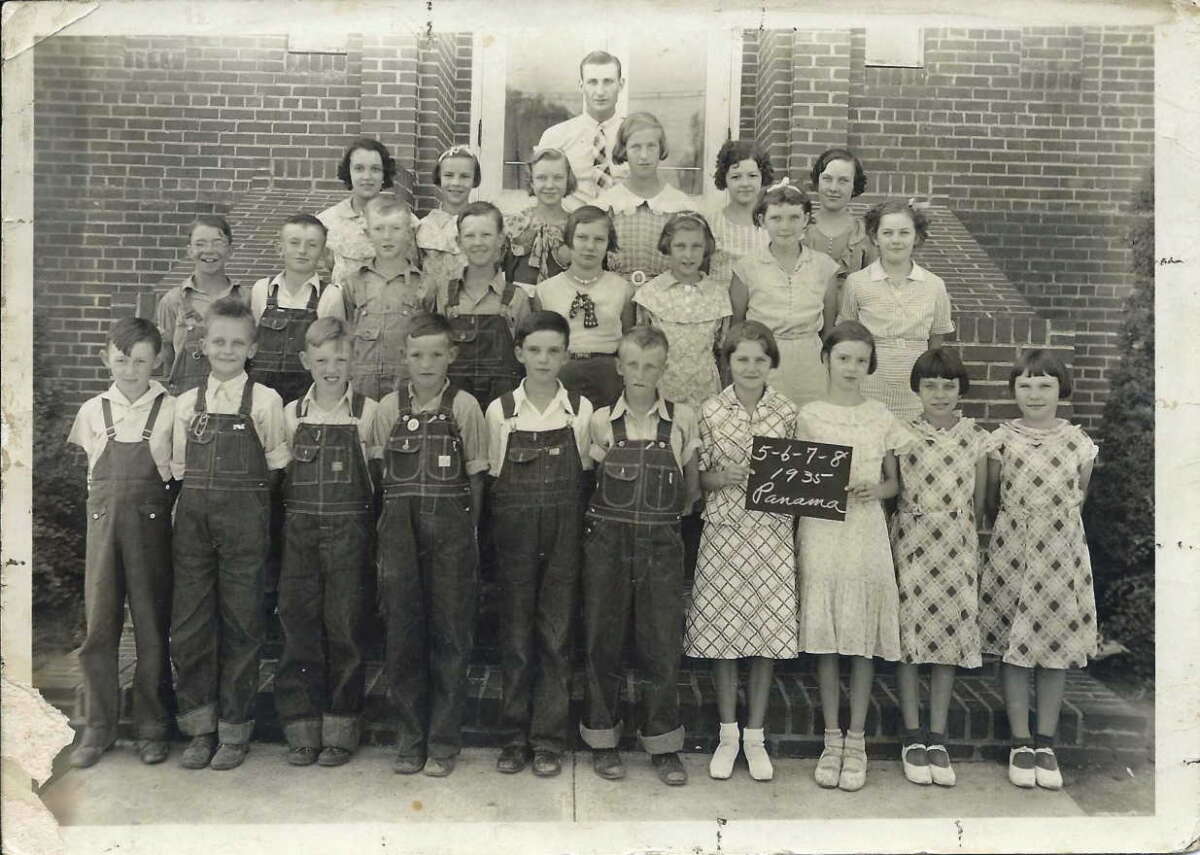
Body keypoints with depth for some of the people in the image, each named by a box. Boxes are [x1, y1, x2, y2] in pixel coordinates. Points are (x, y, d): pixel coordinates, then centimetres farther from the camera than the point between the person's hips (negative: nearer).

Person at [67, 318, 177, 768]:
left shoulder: (170, 410, 0)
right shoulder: (93, 410, 9)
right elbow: (86, 467, 19)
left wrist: (164, 461, -11)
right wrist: (111, 500, 9)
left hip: (151, 523, -2)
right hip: (103, 523, 2)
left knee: (152, 626, 3)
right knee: (98, 626, 4)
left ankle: (152, 726, 16)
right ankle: (98, 727, 17)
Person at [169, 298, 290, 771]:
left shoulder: (266, 402, 0)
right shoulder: (187, 403, 9)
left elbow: (276, 465, 4)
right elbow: (179, 467, 13)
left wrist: (244, 496, 2)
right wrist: (202, 498, 3)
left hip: (245, 518, -3)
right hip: (193, 516, 3)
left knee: (241, 625, 4)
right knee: (189, 624, 5)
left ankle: (235, 730, 16)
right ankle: (200, 726, 19)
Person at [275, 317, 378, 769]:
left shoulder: (367, 412, -2)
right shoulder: (292, 413, 8)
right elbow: (286, 474, 12)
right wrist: (292, 520, 3)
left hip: (347, 528, -3)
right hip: (299, 528, 3)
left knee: (344, 627, 1)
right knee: (298, 625, 4)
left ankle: (340, 731, 13)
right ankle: (302, 731, 15)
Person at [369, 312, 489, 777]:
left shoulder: (465, 407, -2)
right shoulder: (389, 407, 4)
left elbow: (475, 477, 3)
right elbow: (380, 472, 9)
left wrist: (466, 530, 0)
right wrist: (392, 527, 3)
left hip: (451, 529, -2)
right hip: (400, 528, 2)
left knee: (450, 634, 4)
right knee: (402, 633, 6)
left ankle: (444, 742, 15)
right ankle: (409, 739, 19)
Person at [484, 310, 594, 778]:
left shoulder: (581, 410, 1)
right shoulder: (500, 410, 1)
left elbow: (587, 472, 6)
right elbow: (491, 476, 5)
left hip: (564, 531, 0)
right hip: (514, 529, 0)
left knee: (556, 632, 4)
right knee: (515, 630, 6)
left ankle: (549, 739, 14)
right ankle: (515, 736, 18)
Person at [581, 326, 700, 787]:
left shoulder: (682, 420, 1)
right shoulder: (602, 421, 2)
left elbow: (692, 486, 10)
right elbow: (597, 479, 11)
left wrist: (668, 515, 4)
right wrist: (621, 514, 1)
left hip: (661, 543, 0)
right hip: (608, 541, 1)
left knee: (662, 645, 3)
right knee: (602, 641, 6)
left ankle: (663, 745, 18)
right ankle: (603, 740, 21)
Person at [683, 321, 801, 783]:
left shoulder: (788, 413, 3)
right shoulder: (711, 411, 2)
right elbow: (698, 477, 4)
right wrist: (723, 477, -15)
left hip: (772, 533, 1)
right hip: (723, 531, 0)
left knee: (767, 633, 5)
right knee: (722, 631, 5)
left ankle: (755, 736, 19)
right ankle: (728, 734, 21)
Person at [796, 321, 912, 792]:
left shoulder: (881, 417, 8)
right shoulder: (808, 416, 3)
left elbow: (893, 482, 12)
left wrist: (875, 491, -8)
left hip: (867, 530, 1)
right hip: (821, 529, -1)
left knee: (865, 636, 2)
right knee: (825, 635, 2)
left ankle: (856, 740, 14)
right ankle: (832, 739, 15)